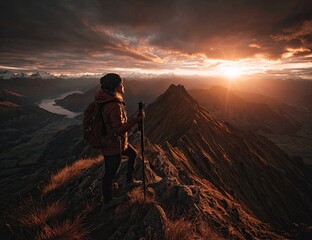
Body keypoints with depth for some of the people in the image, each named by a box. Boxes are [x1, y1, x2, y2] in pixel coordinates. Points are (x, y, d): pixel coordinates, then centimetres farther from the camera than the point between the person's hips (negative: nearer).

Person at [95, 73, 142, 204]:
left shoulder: (106, 100, -1)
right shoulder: (115, 106, -31)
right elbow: (119, 129, -29)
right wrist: (135, 120, -24)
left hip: (118, 141, 10)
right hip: (113, 146, -10)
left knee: (133, 154, 27)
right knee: (110, 174, 10)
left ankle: (129, 180, 45)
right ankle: (108, 201, 34)